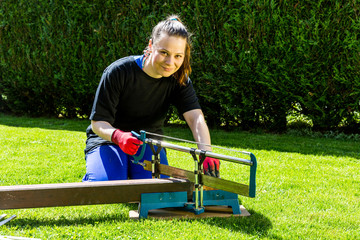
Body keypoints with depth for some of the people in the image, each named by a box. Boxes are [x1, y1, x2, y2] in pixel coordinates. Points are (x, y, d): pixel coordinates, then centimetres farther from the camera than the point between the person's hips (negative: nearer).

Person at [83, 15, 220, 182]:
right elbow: (98, 122, -17)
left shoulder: (178, 80, -6)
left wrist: (206, 154, -42)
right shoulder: (119, 72, -17)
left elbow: (196, 117, -21)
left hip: (149, 144, 3)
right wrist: (118, 135, -41)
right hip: (107, 140, -2)